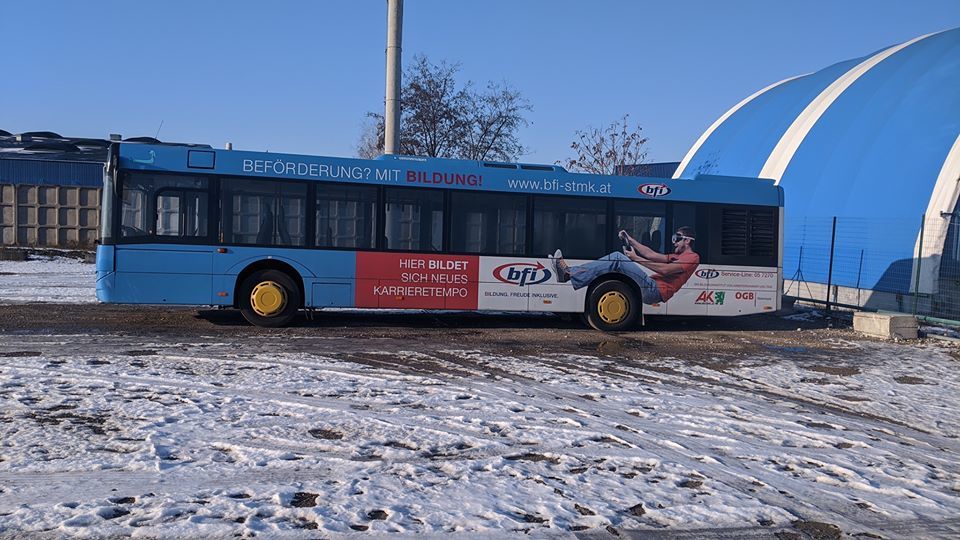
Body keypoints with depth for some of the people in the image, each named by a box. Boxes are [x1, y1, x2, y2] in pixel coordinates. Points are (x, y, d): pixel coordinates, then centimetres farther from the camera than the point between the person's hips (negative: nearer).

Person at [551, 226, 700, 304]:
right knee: (617, 256, -3)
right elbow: (651, 255, 24)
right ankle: (570, 271, -15)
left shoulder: (692, 258, 2)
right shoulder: (678, 256, 33)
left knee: (618, 260, -19)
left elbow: (664, 270, -12)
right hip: (651, 288, 9)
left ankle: (569, 275, -25)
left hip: (654, 291, -9)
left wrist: (636, 258, -11)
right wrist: (630, 240, 16)